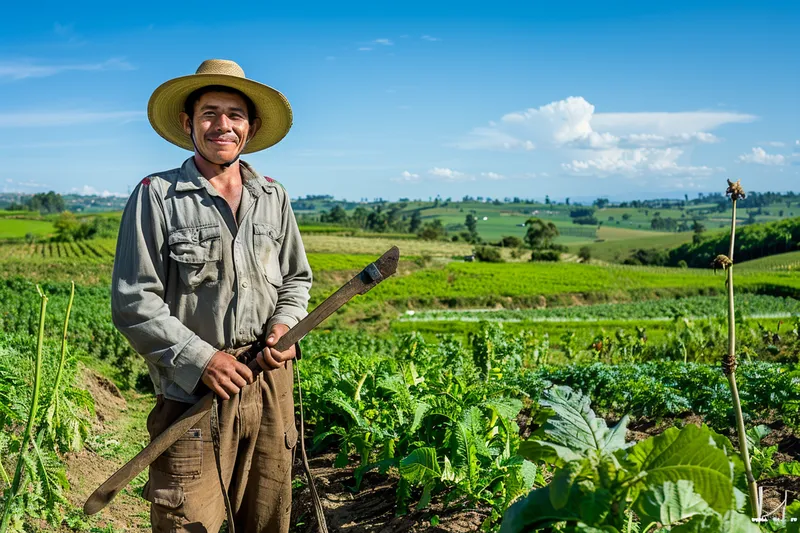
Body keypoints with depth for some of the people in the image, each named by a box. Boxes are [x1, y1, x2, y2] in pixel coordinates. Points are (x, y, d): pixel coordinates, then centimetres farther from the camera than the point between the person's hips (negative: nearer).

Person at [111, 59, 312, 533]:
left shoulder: (273, 197, 9)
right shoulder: (157, 196, -4)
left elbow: (296, 278, 18)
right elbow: (134, 303, -7)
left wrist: (285, 323, -2)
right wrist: (200, 358, -14)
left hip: (270, 383, 4)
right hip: (194, 391, -4)